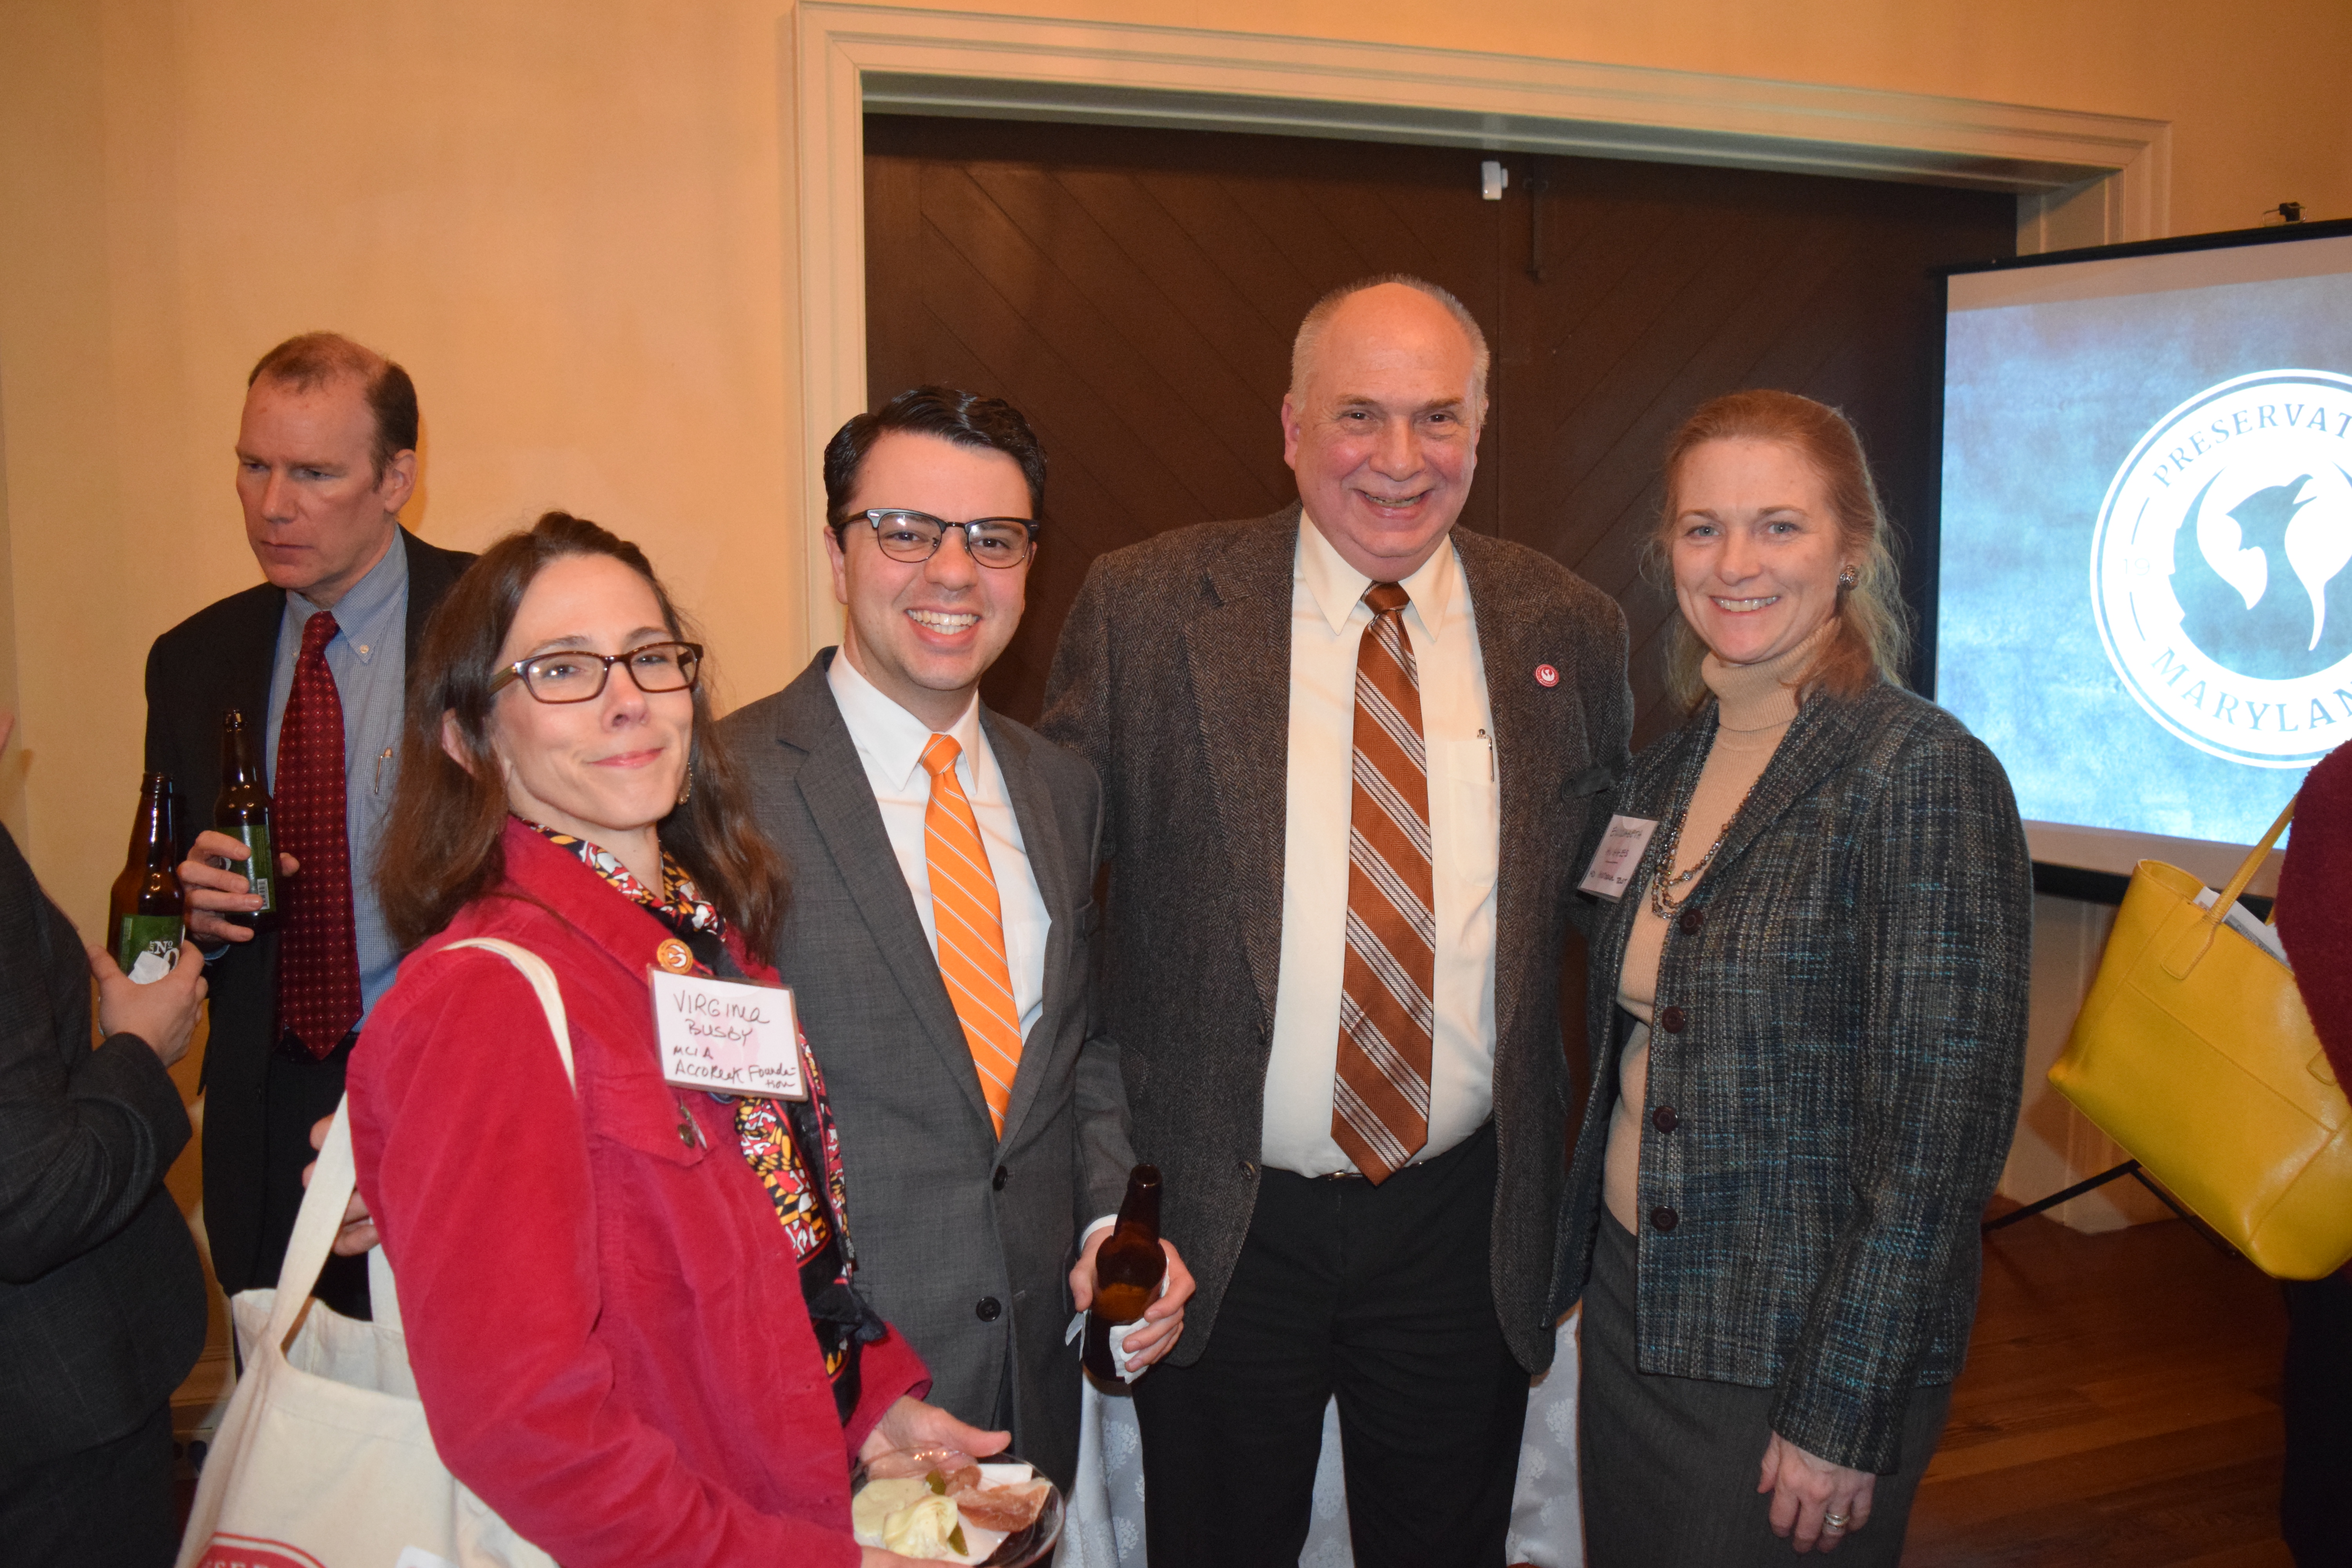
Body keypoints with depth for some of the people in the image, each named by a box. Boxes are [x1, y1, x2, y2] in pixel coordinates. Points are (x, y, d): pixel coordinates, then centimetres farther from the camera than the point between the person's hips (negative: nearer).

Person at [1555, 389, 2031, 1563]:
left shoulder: (1922, 774, -17)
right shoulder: (1668, 770, 4)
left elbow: (1942, 1133, -19)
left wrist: (1843, 1418, -18)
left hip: (1794, 1363, -6)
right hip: (1628, 1308, 7)